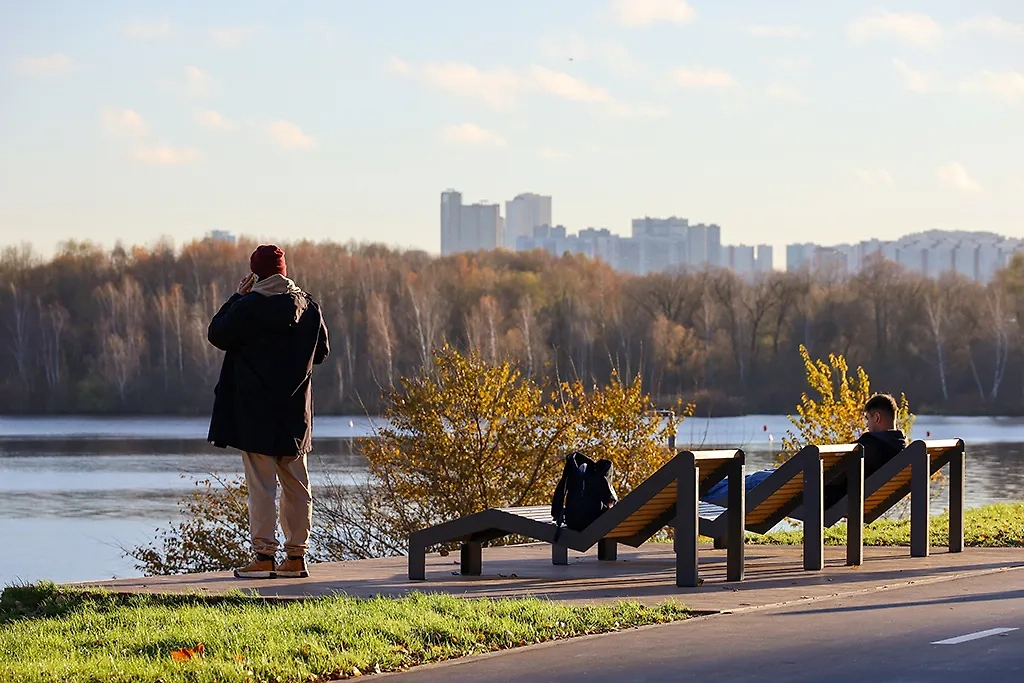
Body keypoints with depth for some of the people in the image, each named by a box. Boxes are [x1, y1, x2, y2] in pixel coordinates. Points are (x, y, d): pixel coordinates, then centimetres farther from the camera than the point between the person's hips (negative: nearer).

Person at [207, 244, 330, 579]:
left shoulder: (249, 306, -13)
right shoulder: (308, 306, 4)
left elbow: (217, 334, -2)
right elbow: (321, 351, 14)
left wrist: (237, 296, 4)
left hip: (255, 408, -5)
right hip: (294, 410, 5)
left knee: (261, 485, -4)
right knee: (296, 485, 10)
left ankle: (264, 555, -6)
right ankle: (297, 556, 12)